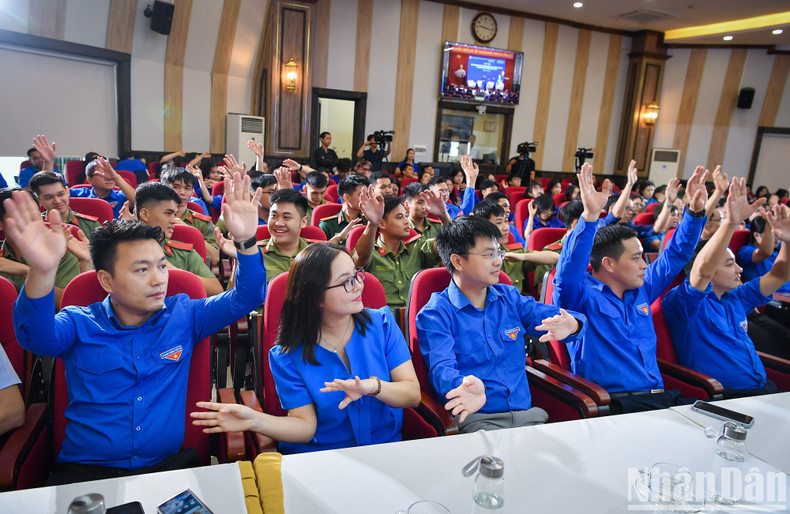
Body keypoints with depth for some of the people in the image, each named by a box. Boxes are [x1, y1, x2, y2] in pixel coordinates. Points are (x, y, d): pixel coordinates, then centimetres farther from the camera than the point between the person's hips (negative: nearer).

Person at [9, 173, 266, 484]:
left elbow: (247, 298, -1)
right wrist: (42, 272, -39)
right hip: (85, 470, 0)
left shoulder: (183, 315, 6)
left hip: (168, 465, 1)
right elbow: (37, 338, -19)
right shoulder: (79, 324, 1)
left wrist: (246, 241, -19)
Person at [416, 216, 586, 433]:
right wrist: (466, 386, -43)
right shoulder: (435, 314, -4)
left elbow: (556, 317, 8)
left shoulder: (510, 297, 15)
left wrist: (571, 325, -18)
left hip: (526, 411, 6)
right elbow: (441, 368, -18)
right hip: (474, 415, -5)